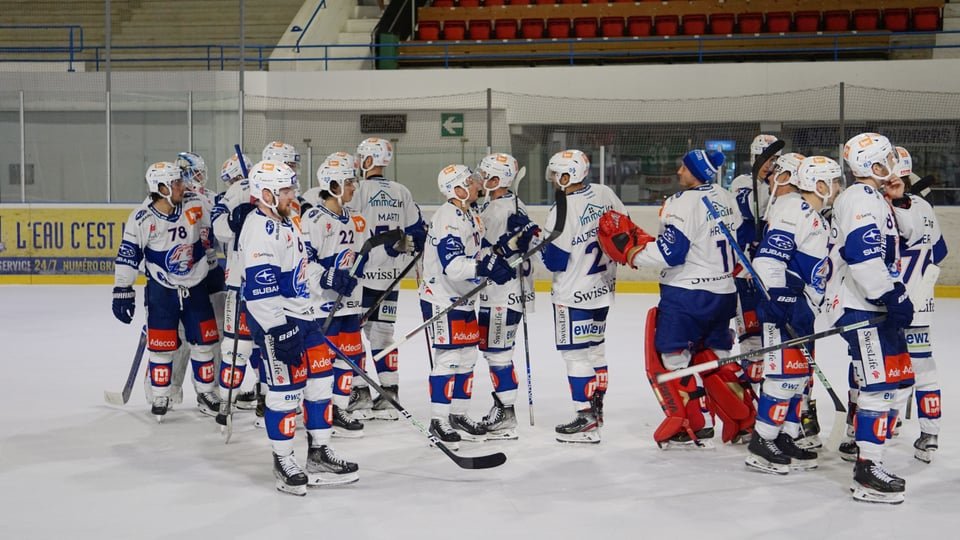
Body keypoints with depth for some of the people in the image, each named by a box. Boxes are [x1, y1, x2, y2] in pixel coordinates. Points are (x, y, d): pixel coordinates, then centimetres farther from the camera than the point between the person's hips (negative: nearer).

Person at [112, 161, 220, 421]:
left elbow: (209, 236, 9)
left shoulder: (196, 205, -8)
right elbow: (127, 256, -13)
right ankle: (160, 398, 18)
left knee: (204, 340, 8)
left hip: (195, 287, 3)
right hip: (161, 290, -3)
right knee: (162, 346, 1)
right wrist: (122, 293, -13)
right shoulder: (142, 219, -17)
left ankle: (206, 394, 24)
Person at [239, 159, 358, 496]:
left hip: (301, 315, 10)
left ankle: (319, 453, 20)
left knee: (319, 381, 11)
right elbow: (260, 288, -24)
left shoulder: (286, 222, 14)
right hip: (277, 322, -10)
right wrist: (280, 332, -26)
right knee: (286, 388, -4)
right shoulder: (260, 230, -18)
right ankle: (283, 462, 8)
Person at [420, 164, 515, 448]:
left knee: (467, 357, 13)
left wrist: (497, 261, 0)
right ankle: (438, 421, 0)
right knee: (448, 358, -8)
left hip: (464, 298, 10)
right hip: (441, 299, -10)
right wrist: (485, 269, -38)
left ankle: (458, 416, 23)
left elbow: (476, 252, 17)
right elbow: (452, 266, -30)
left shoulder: (470, 214, 10)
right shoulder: (447, 218, -22)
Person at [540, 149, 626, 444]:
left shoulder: (562, 211, -22)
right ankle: (596, 407, 30)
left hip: (573, 294, -8)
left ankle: (587, 421, -2)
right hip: (602, 287, 8)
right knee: (594, 348, 19)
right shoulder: (604, 194, -2)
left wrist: (541, 244, 1)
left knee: (575, 353, -2)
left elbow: (555, 261, -19)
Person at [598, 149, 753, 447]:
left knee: (670, 358, 2)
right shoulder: (726, 199, 9)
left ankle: (693, 426, 2)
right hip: (723, 293, 9)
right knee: (715, 358, 20)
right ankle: (744, 421, 21)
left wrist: (629, 249, -10)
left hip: (686, 293, -9)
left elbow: (670, 252, -21)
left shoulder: (684, 202, -17)